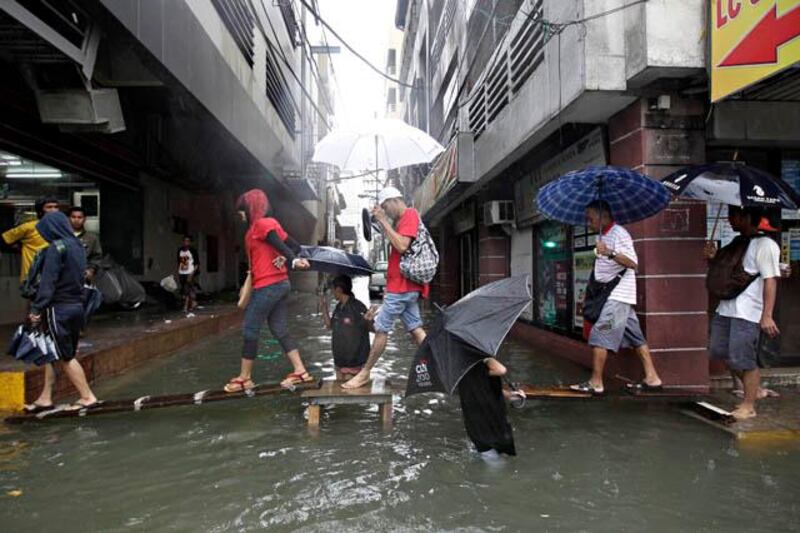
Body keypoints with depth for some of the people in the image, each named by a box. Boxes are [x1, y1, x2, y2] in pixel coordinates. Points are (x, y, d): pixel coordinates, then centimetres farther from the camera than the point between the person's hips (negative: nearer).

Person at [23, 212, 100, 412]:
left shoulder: (56, 248, -14)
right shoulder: (77, 246, 10)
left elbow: (47, 282, -18)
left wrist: (36, 309, -16)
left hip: (59, 309, -8)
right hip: (76, 306, 8)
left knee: (65, 357, 2)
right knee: (53, 353, 15)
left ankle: (88, 397, 5)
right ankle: (45, 398, 22)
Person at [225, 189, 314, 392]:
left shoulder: (260, 224, -9)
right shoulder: (269, 224, 18)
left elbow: (280, 245, -23)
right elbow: (294, 245, 14)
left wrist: (293, 261, -34)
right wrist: (284, 260, -1)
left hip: (267, 286, -9)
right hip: (280, 284, 9)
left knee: (250, 330, 1)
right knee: (279, 329, 11)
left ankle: (244, 378, 10)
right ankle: (300, 371, 10)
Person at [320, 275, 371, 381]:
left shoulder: (357, 307, -18)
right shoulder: (338, 307, 6)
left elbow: (372, 328, -19)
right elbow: (330, 326, 19)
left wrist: (368, 320, -42)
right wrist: (324, 307, 12)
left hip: (354, 360, -8)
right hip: (339, 359, 8)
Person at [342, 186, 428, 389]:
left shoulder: (410, 214, -10)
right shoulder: (403, 219, 19)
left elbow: (402, 246, -22)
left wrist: (384, 221, -17)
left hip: (402, 286, -10)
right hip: (406, 286, 10)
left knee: (381, 329, -2)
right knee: (415, 329, 8)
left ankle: (365, 374, 8)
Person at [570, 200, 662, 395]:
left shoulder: (619, 233, -12)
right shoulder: (603, 236, 16)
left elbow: (633, 263, -22)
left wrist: (610, 253, -36)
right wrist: (590, 294, 21)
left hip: (617, 295, -10)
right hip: (610, 295, 10)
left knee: (598, 336, -9)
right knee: (635, 337, 11)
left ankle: (596, 383, -4)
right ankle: (652, 379, 16)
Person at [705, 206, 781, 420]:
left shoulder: (765, 245, -11)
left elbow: (770, 281, -17)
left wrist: (767, 315, -24)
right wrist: (714, 259, 7)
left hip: (748, 313, -9)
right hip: (726, 309, 9)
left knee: (744, 360, -3)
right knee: (720, 351, 14)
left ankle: (748, 406, 13)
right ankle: (754, 389, 32)